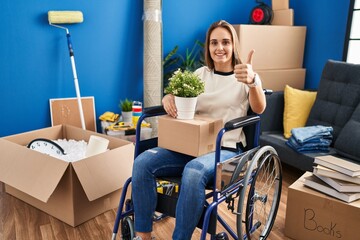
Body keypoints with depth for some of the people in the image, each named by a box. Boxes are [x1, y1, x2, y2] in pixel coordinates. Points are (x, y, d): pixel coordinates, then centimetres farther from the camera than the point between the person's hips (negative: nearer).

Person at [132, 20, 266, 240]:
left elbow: (259, 109, -17)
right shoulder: (201, 74, 15)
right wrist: (168, 98, -12)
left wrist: (252, 82, -40)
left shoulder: (246, 76, 2)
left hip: (226, 150, -4)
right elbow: (180, 97, 14)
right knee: (142, 162, -21)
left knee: (194, 171, -38)